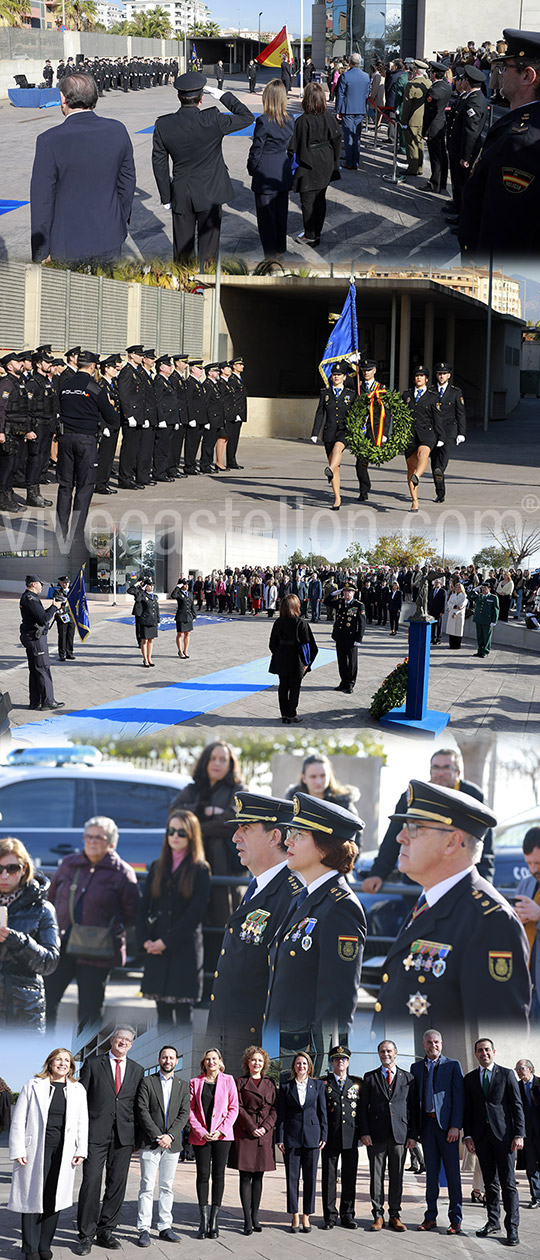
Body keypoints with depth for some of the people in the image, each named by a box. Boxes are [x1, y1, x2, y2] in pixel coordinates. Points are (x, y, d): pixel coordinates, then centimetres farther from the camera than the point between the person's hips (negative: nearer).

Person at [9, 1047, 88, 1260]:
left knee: (55, 1198, 4)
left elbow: (82, 1122, 12)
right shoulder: (33, 1086, 3)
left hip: (63, 1152, 3)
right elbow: (19, 1120, 1)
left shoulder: (77, 1090, 12)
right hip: (36, 1150, -3)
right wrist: (18, 1150, -7)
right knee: (33, 1196, -2)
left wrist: (81, 1150, 3)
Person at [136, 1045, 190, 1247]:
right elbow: (142, 1111, -5)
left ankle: (165, 1227, 11)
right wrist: (157, 1136, -14)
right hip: (150, 1143, -3)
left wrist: (170, 1135, -11)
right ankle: (144, 1229, -4)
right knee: (147, 1187, -5)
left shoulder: (183, 1085, 11)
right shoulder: (147, 1082, 3)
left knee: (167, 1187, 7)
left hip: (171, 1143, 3)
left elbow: (184, 1113, 3)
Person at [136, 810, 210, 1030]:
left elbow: (196, 913, -9)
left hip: (185, 950, -5)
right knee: (163, 1012, 7)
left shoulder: (200, 870, -2)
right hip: (157, 953, 5)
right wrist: (145, 940, -4)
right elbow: (143, 908, 11)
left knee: (183, 1013, -6)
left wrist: (166, 942, -12)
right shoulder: (157, 868, 13)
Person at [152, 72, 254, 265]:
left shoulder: (163, 125, -9)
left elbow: (159, 164, -2)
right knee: (208, 244, 7)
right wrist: (224, 97, 3)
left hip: (181, 196, 2)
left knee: (182, 247, 12)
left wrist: (166, 197, 8)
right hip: (209, 194, -2)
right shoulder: (213, 121, -17)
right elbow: (247, 117, -5)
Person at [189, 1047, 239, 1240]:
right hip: (200, 1136, 0)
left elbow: (233, 1108, 4)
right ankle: (203, 1221, 1)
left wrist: (221, 1130, -8)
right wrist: (200, 1131, -8)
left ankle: (214, 1220, 4)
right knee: (203, 1175, -2)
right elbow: (190, 1109, 5)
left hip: (222, 1135, 0)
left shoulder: (228, 1081, 6)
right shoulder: (195, 1082, 8)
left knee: (218, 1175, 0)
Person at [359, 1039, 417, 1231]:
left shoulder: (408, 1078, 10)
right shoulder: (370, 1077, 9)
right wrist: (364, 1132, -5)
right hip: (376, 1136, 0)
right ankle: (378, 1215, 6)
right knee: (376, 1176, 1)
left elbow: (413, 1108, 8)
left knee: (397, 1177, 3)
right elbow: (363, 1107, 6)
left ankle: (395, 1215, 9)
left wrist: (413, 1135, 1)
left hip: (400, 1134, 0)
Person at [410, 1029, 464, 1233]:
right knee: (431, 1172, 7)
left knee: (452, 1172, -3)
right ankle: (430, 1217, 11)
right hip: (426, 1123, 4)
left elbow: (458, 1096, -3)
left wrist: (455, 1126, -12)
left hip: (446, 1124, -4)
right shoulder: (417, 1067, 13)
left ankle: (456, 1219, 0)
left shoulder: (452, 1065, 2)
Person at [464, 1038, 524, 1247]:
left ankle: (512, 1228, -5)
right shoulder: (470, 1079, 12)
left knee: (508, 1183, -5)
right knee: (489, 1182, 8)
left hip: (503, 1134, -3)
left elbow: (517, 1106, 1)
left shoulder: (506, 1074, 4)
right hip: (481, 1136, 3)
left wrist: (519, 1134, -7)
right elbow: (467, 1109, 12)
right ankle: (493, 1222, 16)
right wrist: (468, 1136, 2)